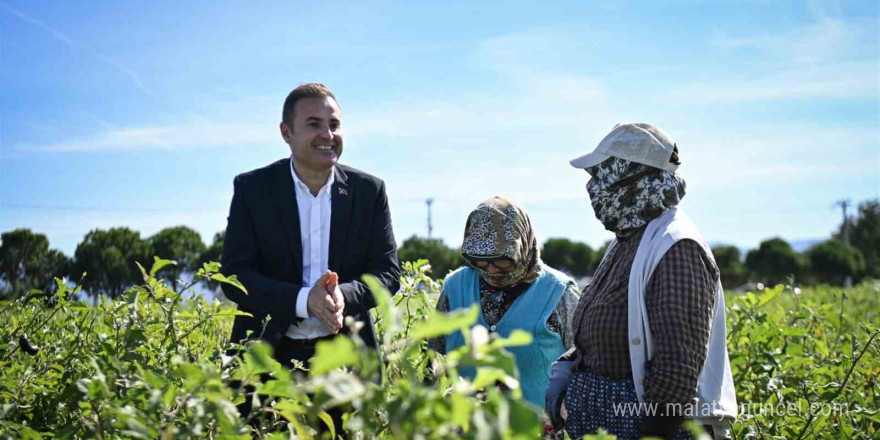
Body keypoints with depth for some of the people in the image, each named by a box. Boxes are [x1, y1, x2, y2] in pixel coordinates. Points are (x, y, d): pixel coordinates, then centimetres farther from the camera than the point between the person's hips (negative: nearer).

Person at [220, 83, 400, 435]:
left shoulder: (369, 191, 4)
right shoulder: (252, 188, 0)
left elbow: (388, 272, 3)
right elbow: (234, 275, -7)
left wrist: (344, 295, -19)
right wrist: (304, 300, -22)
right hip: (268, 359, -1)